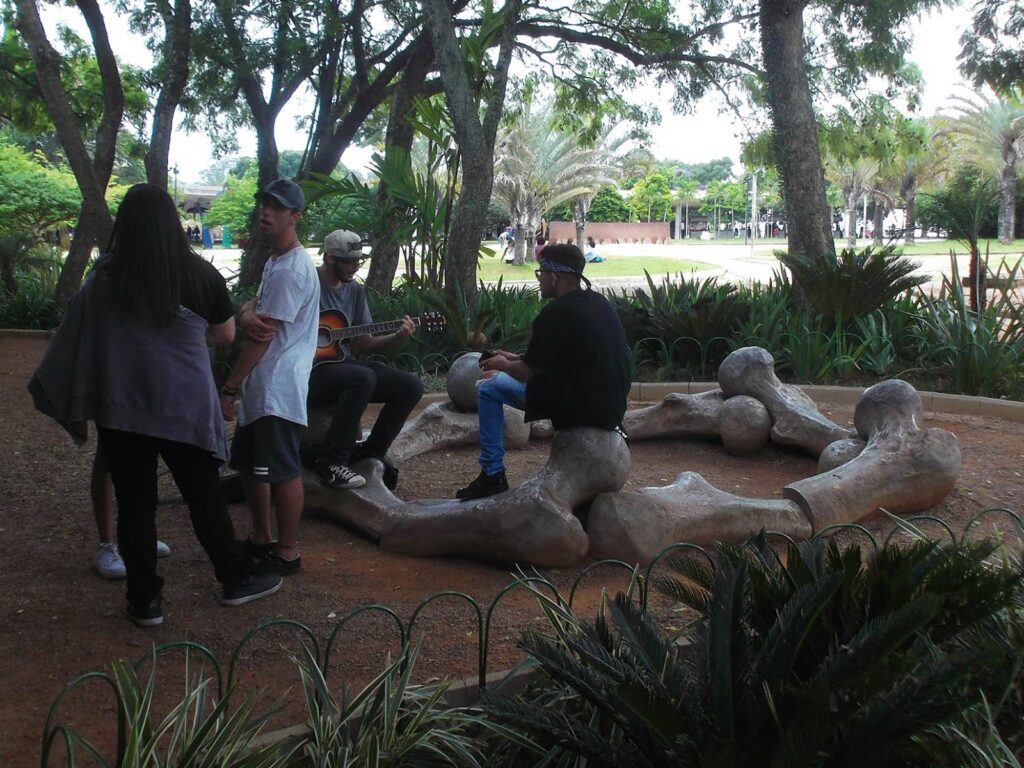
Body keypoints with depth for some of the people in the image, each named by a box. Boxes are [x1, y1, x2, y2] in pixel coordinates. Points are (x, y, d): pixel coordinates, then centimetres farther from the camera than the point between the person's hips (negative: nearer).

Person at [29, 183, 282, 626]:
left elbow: (79, 341, -2)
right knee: (204, 496, 13)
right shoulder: (200, 275, -6)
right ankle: (236, 580, 24)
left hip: (121, 409, 0)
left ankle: (144, 599, 16)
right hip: (187, 406, 0)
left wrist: (80, 404, 8)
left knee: (135, 504, 9)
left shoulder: (104, 278, -6)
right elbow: (226, 335, 7)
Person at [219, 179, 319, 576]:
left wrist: (230, 386, -16)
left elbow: (262, 334, -19)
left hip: (279, 388, -11)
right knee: (249, 464, 18)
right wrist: (250, 308, 8)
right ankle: (261, 539, 32)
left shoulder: (292, 269, -17)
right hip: (260, 387, 11)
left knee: (282, 470, -3)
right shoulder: (275, 262, 16)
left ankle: (287, 552, 7)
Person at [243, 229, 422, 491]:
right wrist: (249, 320, -38)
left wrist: (397, 336, -4)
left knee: (411, 386, -6)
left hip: (341, 364, 7)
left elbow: (364, 345, 13)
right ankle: (331, 463, -26)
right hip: (308, 371, -7)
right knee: (363, 377, -36)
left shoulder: (355, 291, 13)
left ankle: (370, 452, 7)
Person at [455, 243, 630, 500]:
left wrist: (503, 365, 15)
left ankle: (493, 474, 8)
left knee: (488, 387, 5)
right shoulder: (598, 302, 10)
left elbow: (526, 372, -7)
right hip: (613, 407, 8)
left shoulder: (556, 313, -15)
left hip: (582, 408, -8)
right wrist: (514, 358, 24)